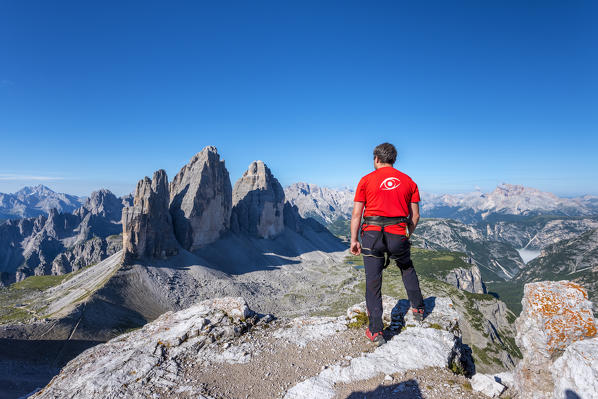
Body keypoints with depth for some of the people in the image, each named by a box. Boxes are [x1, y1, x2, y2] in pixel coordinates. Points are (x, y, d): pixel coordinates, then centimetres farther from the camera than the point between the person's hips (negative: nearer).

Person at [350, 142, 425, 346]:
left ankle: (376, 331, 9)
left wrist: (353, 240, 4)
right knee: (407, 268, 31)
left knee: (373, 282, 6)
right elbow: (415, 216, 10)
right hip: (398, 234, 3)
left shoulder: (366, 180, 2)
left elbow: (356, 214, -2)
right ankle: (418, 309, 42)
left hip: (372, 234, -2)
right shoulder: (408, 181, 10)